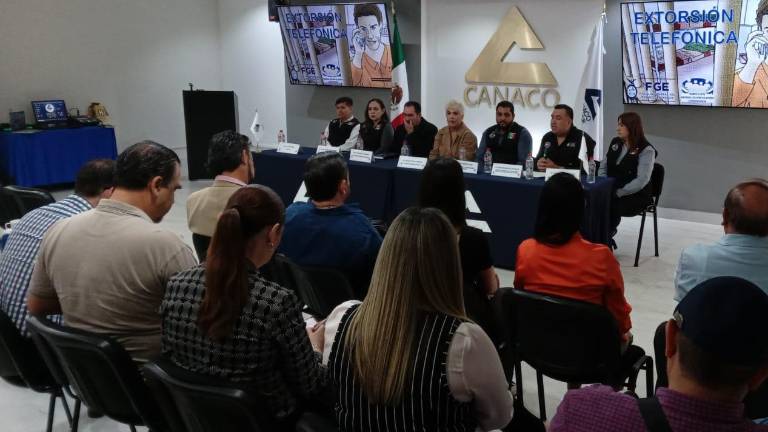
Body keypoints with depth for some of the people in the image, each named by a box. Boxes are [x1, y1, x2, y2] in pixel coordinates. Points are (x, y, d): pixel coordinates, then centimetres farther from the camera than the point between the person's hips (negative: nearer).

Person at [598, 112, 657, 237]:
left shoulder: (646, 150, -9)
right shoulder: (615, 143, 11)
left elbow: (641, 181, -19)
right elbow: (603, 167, 14)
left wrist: (618, 193, -24)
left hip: (635, 197, -5)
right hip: (611, 192, 5)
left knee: (608, 207, -35)